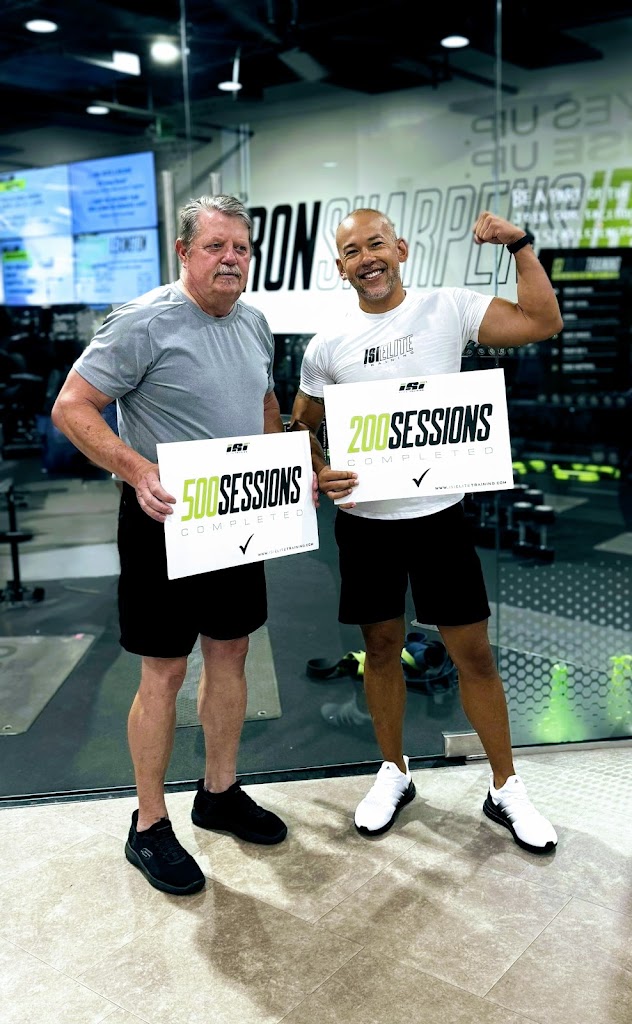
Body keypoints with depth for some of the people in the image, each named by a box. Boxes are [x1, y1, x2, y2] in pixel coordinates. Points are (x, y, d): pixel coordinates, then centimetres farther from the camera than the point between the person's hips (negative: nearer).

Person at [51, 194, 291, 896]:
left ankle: (220, 792, 34)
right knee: (164, 673, 2)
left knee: (229, 654, 15)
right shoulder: (144, 323, -15)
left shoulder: (254, 323, 8)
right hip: (165, 522, -7)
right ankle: (149, 827, 19)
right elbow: (71, 406, -16)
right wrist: (138, 471, -30)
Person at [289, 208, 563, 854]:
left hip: (438, 514, -1)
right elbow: (301, 427, 10)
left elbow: (543, 322, -10)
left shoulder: (449, 309, -3)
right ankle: (393, 772, 34)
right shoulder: (326, 347, 1)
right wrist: (318, 474, -8)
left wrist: (520, 244, -15)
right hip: (363, 520, 2)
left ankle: (505, 788, 23)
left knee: (473, 652, 5)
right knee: (381, 647, 13)